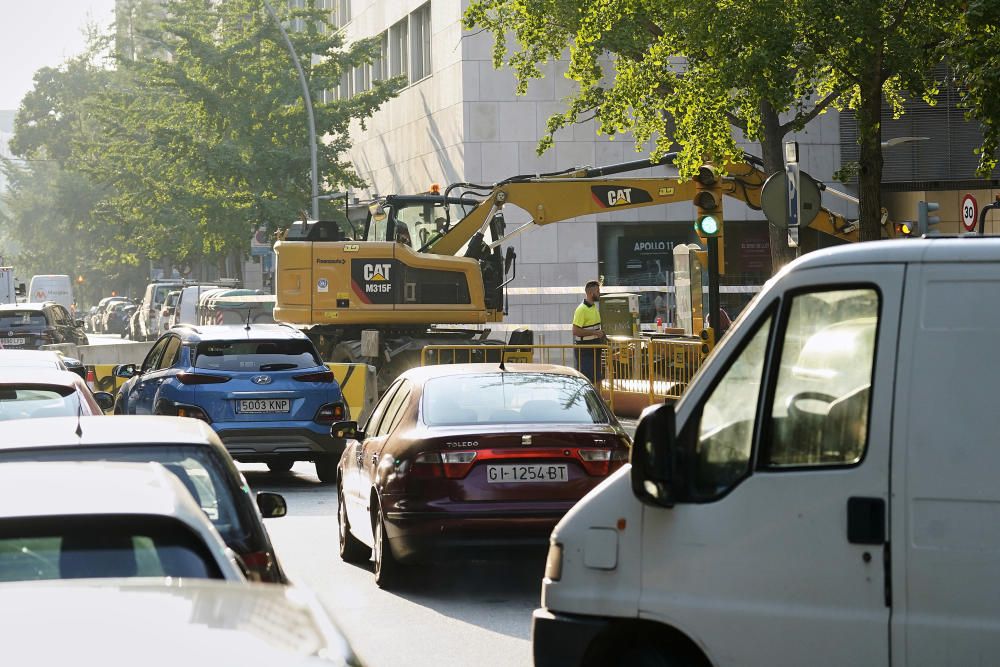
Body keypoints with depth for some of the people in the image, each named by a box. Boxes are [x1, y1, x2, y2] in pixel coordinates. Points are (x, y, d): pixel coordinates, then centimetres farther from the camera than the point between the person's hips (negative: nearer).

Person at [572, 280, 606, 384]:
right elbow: (576, 331, -22)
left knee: (597, 379, 11)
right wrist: (594, 333, -22)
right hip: (585, 350, -9)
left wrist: (601, 334, 9)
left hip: (594, 348, 9)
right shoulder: (582, 309, -16)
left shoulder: (595, 307, 13)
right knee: (587, 379, -8)